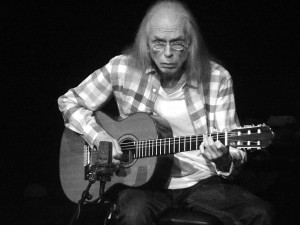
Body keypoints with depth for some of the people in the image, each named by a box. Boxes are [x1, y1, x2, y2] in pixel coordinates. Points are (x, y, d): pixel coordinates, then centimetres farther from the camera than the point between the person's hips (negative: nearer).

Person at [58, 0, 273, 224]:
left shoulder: (217, 78, -5)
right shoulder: (123, 69, -5)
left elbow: (235, 151, -4)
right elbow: (69, 102, 8)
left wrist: (224, 161, -28)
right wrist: (99, 137, -10)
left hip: (200, 182, 1)